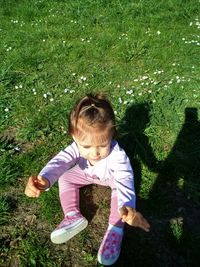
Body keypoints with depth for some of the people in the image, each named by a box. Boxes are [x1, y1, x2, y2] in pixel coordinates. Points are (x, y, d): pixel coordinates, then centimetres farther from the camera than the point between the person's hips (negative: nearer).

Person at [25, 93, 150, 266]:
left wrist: (127, 207, -78)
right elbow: (60, 162, -51)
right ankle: (73, 216, -7)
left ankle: (116, 227, -19)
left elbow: (124, 181, -57)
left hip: (112, 177, -3)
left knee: (120, 185, -31)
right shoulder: (77, 147, -37)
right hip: (88, 174, 4)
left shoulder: (117, 155, -44)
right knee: (65, 178, -7)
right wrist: (44, 179, -74)